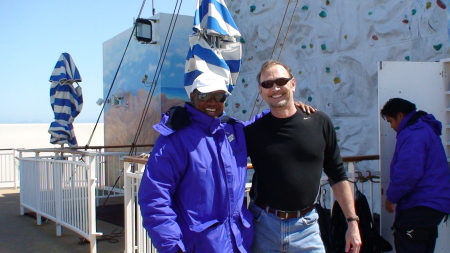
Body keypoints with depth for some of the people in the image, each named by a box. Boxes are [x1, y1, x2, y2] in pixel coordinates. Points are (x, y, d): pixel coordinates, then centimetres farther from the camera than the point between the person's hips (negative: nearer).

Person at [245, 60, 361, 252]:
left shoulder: (320, 123, -2)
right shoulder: (252, 132, -4)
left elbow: (337, 176, 5)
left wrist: (352, 221, 3)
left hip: (306, 226, 0)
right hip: (263, 224, 0)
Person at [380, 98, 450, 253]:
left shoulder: (413, 134, -16)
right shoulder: (425, 128, 17)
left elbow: (408, 172, -26)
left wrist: (391, 197, -11)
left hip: (420, 205, -11)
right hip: (434, 202, 11)